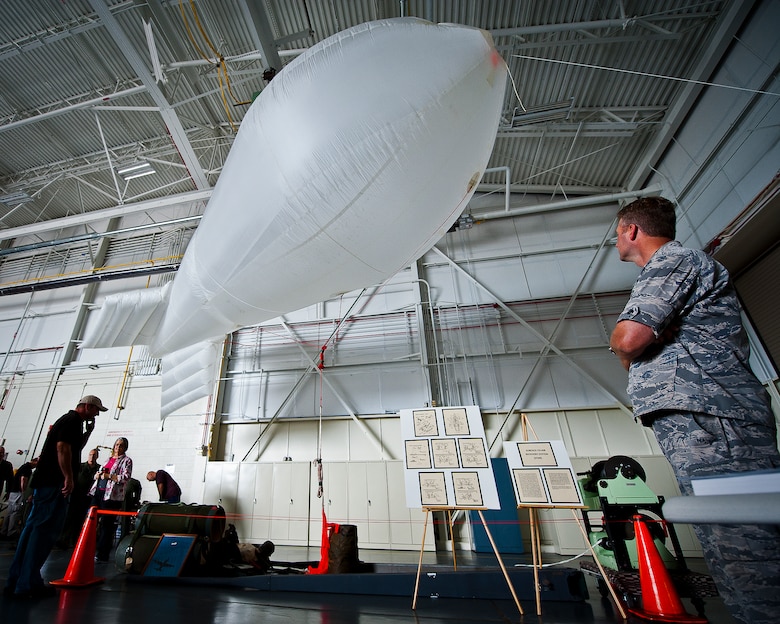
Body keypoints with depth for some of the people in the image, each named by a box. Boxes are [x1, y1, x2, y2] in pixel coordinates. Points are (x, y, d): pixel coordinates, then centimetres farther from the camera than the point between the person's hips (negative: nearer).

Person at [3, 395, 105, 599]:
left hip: (45, 481, 11)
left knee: (33, 528, 12)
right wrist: (69, 477, -22)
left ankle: (16, 581, 19)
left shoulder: (68, 420, 21)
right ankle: (27, 584, -3)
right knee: (44, 530, -7)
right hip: (54, 483, -11)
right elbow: (63, 447, -23)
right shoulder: (73, 420, -11)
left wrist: (88, 432, 20)